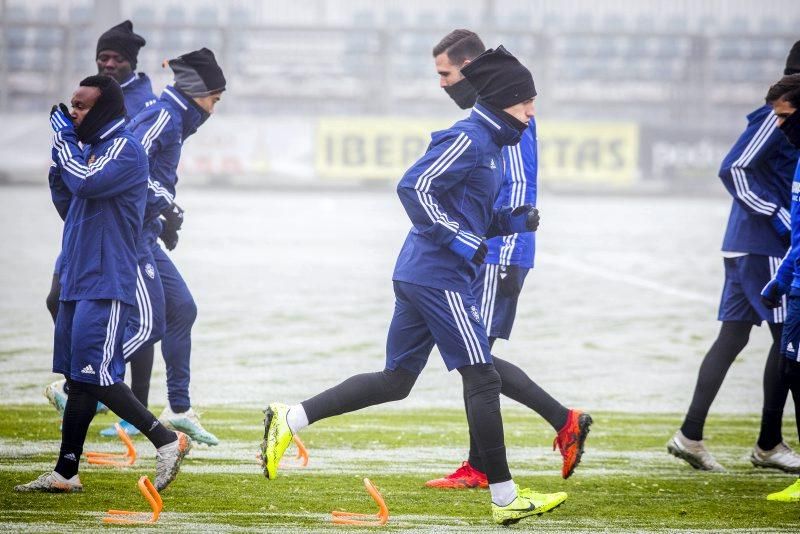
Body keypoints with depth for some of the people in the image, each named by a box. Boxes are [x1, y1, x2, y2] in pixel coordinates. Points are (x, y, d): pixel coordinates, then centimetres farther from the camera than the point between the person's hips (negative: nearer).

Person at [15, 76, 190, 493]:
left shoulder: (124, 149, -10)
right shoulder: (90, 149, 17)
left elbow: (86, 183, -26)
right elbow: (69, 208, 21)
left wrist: (63, 138, -12)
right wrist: (58, 161, 9)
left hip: (105, 284, -9)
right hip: (76, 282, 9)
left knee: (94, 375, -15)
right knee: (77, 378, 9)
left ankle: (167, 441, -10)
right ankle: (65, 473, 11)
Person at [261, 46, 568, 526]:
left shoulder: (490, 145, 19)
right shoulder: (469, 140, -12)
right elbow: (414, 188, -21)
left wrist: (515, 222, 8)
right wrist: (460, 240, -23)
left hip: (417, 276, 10)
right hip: (441, 278, -10)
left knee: (395, 381, 12)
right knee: (482, 376, -6)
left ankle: (290, 419, 9)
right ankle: (506, 499, -3)